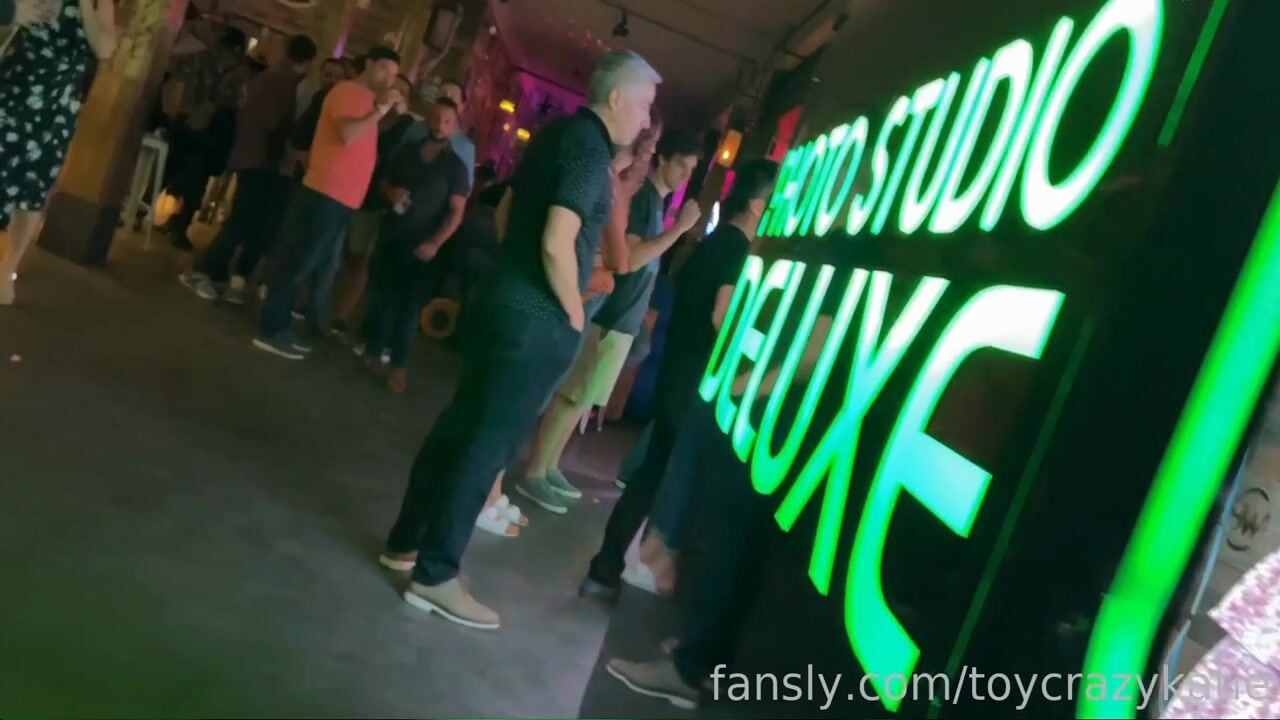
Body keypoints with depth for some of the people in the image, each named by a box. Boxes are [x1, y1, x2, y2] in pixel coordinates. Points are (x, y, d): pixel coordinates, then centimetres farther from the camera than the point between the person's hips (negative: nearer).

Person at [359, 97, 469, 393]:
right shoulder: (406, 151, 8)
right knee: (380, 295, 8)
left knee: (409, 305, -1)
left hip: (421, 245, -4)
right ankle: (372, 350, 23)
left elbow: (456, 212, -9)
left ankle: (400, 365, 6)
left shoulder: (455, 166, -3)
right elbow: (383, 180, 20)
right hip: (390, 235, 4)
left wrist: (435, 243, -21)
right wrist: (391, 192, -4)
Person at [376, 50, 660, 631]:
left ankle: (406, 542, 27)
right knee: (488, 443, -1)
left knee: (460, 424, 15)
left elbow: (506, 211, 22)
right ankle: (435, 576, 9)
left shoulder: (557, 132, 13)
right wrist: (574, 315, -12)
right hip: (538, 320, -9)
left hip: (505, 300, 9)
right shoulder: (591, 150, -16)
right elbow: (557, 244, -25)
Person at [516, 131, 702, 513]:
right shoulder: (640, 194, -13)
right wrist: (680, 228, -20)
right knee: (573, 397, -4)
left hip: (625, 318, 9)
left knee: (582, 400, 14)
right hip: (610, 316, -9)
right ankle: (534, 475, 5)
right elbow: (628, 259, -22)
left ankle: (549, 468, 24)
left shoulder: (658, 201, 15)